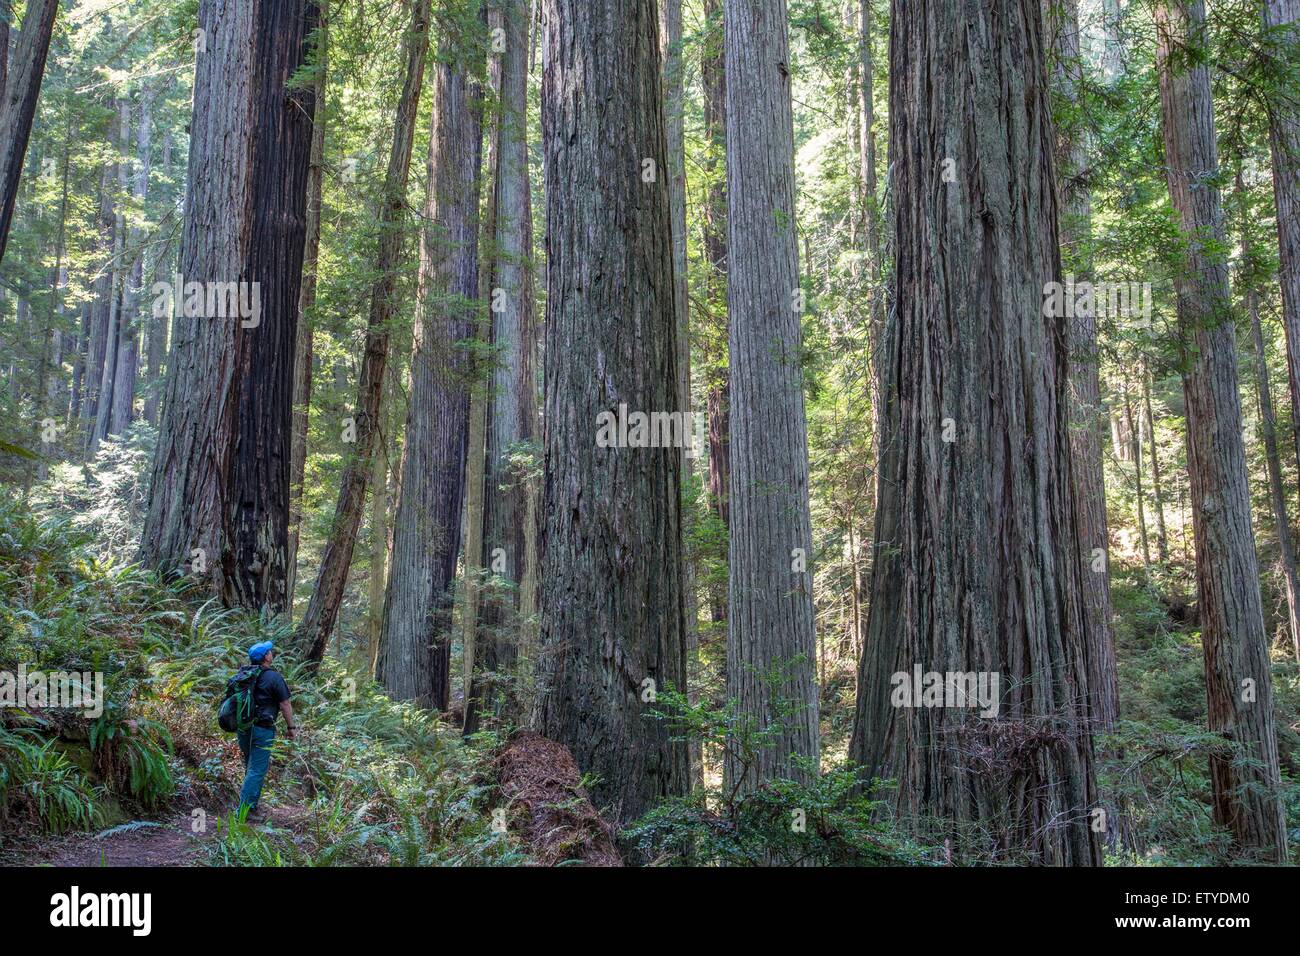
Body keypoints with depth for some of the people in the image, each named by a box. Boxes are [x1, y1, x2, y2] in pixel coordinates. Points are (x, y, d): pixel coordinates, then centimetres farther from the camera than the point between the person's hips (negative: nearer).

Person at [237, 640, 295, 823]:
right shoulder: (273, 677, -12)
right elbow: (285, 705, -9)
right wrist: (291, 727, 1)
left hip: (243, 728, 7)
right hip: (262, 729, -7)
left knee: (251, 768, 18)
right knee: (257, 770, -3)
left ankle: (251, 807, 24)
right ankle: (245, 811, -5)